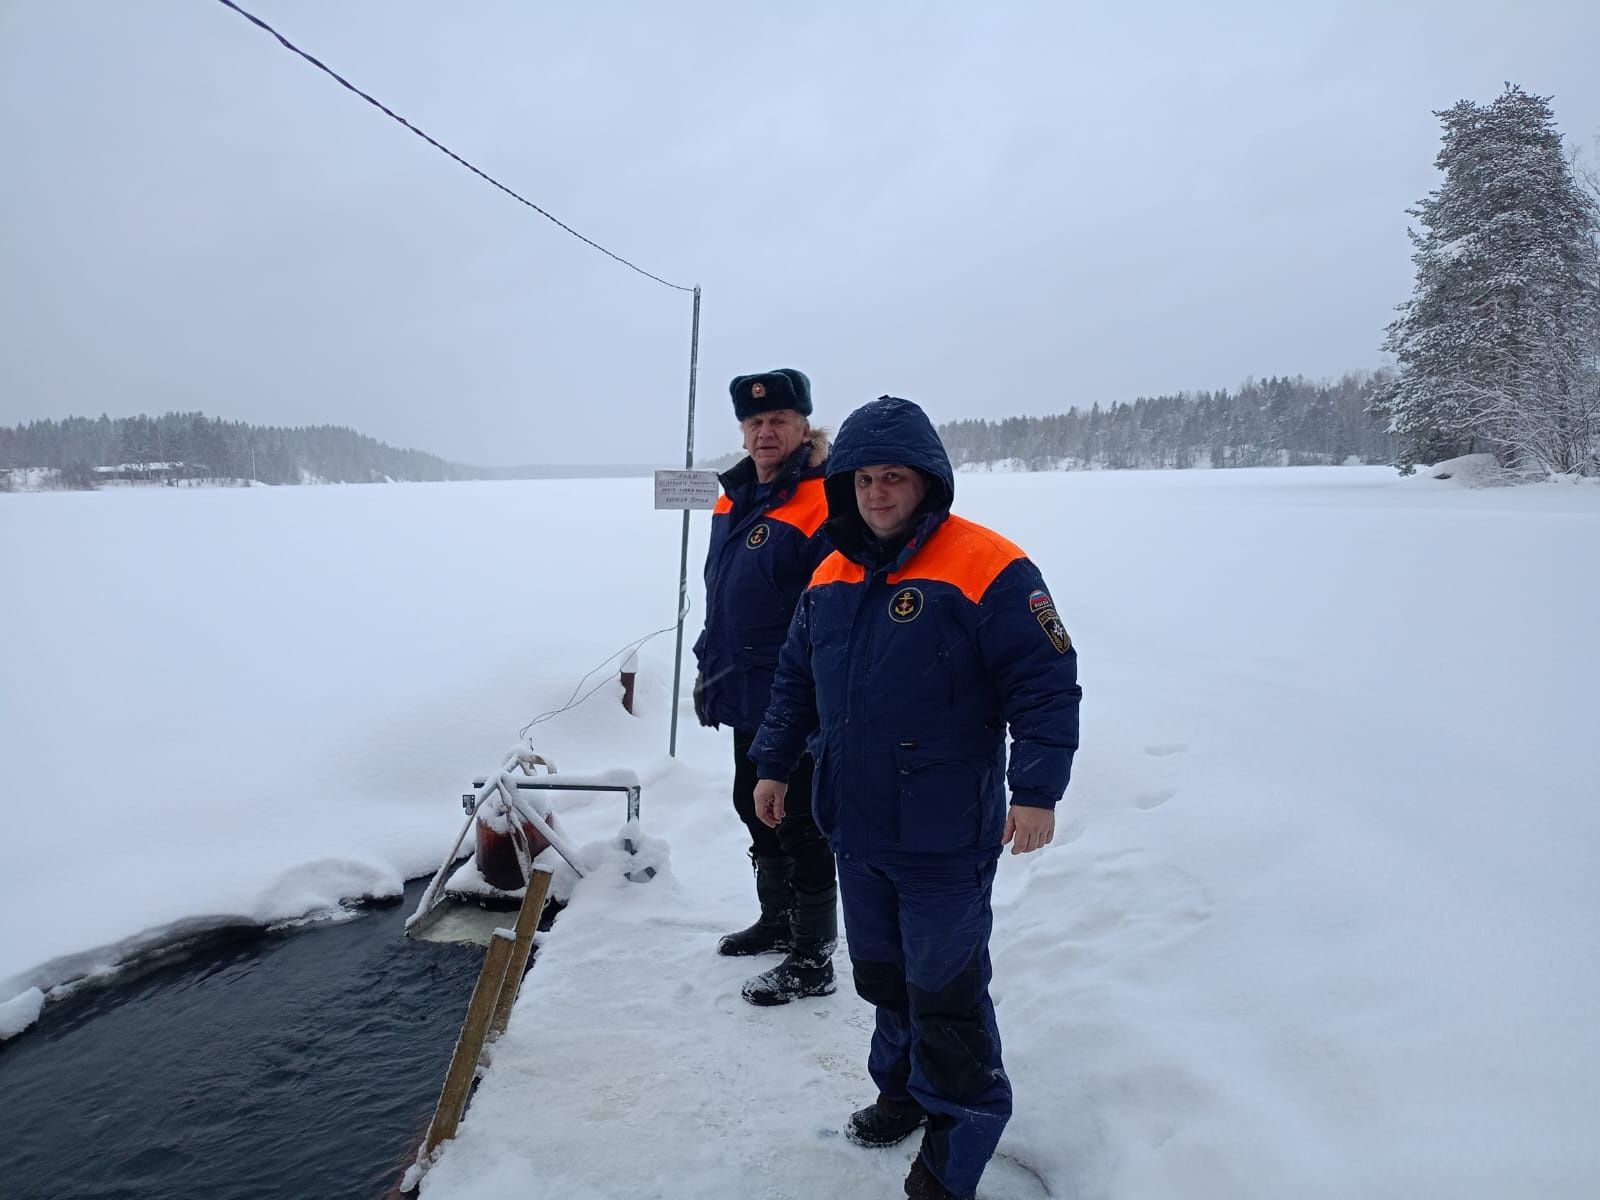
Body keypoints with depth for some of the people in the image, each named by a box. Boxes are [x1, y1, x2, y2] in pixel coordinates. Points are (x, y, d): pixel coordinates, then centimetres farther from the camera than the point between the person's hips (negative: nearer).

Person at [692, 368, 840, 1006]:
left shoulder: (823, 508, -19)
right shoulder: (733, 502, 10)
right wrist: (708, 668, 20)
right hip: (744, 700, 9)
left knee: (801, 829, 2)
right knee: (758, 813, 22)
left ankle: (813, 960, 17)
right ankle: (777, 922, 41)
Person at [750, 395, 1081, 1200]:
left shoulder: (988, 570, -14)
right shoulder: (831, 577, 7)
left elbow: (1046, 685, -15)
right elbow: (795, 679, 17)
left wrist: (1037, 789, -19)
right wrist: (774, 764, 18)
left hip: (944, 837, -6)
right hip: (855, 825, 6)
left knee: (945, 989, 4)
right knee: (881, 974, 20)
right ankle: (903, 1088, 42)